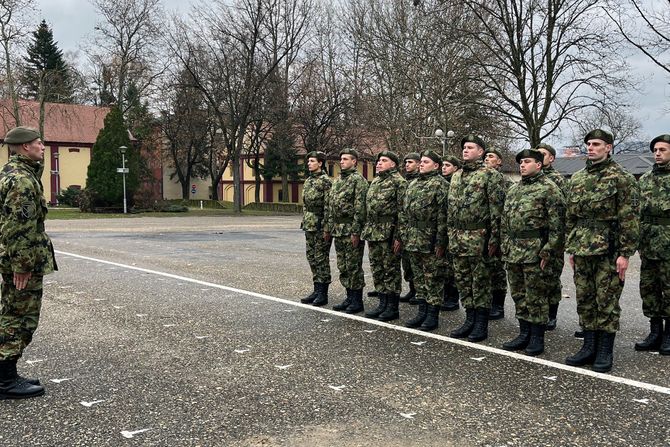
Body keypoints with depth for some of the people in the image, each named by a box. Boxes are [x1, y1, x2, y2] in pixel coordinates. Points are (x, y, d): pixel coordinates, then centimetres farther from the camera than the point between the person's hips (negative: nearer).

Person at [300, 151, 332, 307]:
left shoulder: (325, 181, -11)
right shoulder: (308, 181, 15)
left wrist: (327, 226, -19)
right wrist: (304, 222, 15)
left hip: (321, 225, -8)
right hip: (309, 225, 8)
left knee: (321, 259, -3)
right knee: (312, 258, 11)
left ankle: (323, 294, 3)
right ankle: (317, 290, 19)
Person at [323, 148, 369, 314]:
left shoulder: (358, 180, -10)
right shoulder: (337, 181, 16)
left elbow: (360, 208, -16)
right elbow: (329, 206, 19)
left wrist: (356, 231, -21)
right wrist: (327, 228, 14)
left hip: (351, 230, -8)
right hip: (338, 230, 8)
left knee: (353, 266, -3)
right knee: (343, 267, 12)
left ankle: (357, 301, 6)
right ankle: (349, 298, 22)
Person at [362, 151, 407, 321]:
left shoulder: (398, 182, -8)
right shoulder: (375, 182, 17)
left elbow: (402, 211, -13)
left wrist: (398, 236, -18)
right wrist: (366, 231, 14)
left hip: (389, 234, -8)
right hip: (372, 234, 8)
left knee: (391, 270, -1)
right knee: (377, 270, 11)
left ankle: (392, 307, 7)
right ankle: (382, 304, 21)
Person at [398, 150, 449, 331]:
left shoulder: (440, 184, -9)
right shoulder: (413, 184, 16)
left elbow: (443, 215, -15)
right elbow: (404, 212, 18)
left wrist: (440, 241, -19)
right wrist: (403, 235, 11)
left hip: (431, 242, -8)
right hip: (413, 241, 8)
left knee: (433, 279, 1)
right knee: (418, 277, 14)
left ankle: (433, 315, 8)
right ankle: (422, 312, 23)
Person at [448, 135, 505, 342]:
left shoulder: (490, 175, -6)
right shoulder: (456, 176, 16)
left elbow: (496, 209, -11)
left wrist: (494, 238, -16)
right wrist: (451, 235, 14)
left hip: (478, 238, -7)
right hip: (457, 238, 7)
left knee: (481, 281, 0)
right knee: (463, 280, 11)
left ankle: (481, 325, 8)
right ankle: (470, 320, 21)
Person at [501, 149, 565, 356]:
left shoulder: (549, 188, -6)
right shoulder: (513, 190, 16)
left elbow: (557, 223, -11)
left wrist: (548, 251, -16)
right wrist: (505, 248, 13)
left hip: (535, 251, -7)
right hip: (513, 252, 7)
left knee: (536, 296, 0)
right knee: (518, 294, 12)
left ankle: (537, 338, 10)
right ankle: (524, 334, 23)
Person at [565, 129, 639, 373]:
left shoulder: (621, 178, -6)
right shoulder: (577, 178, 12)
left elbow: (629, 219, -10)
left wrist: (625, 253, -14)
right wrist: (571, 248, 14)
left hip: (609, 251, -6)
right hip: (582, 250, 6)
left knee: (607, 302, 1)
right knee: (585, 301, 10)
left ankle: (605, 352, 11)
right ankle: (589, 348, 21)